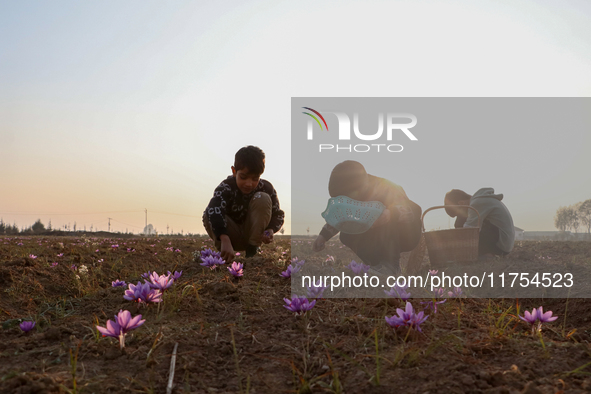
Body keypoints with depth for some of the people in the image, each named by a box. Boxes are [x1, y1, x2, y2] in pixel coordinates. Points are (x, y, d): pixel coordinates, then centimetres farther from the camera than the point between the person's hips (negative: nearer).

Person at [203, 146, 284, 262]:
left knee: (263, 198, -22)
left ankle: (253, 248, -14)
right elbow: (214, 211, -41)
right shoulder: (226, 187, -23)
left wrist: (271, 230, -30)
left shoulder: (267, 188, -14)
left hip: (253, 235, 2)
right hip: (233, 237, -2)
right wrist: (225, 241, -57)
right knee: (209, 215, -29)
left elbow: (278, 214, -6)